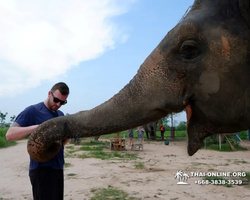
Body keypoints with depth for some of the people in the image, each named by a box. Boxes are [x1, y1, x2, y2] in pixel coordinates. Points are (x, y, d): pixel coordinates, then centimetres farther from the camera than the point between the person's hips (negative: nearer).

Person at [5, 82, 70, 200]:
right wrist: (37, 127, -26)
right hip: (42, 168, -7)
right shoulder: (33, 111, -7)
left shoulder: (61, 115, 13)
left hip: (58, 167, 7)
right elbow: (9, 135, -15)